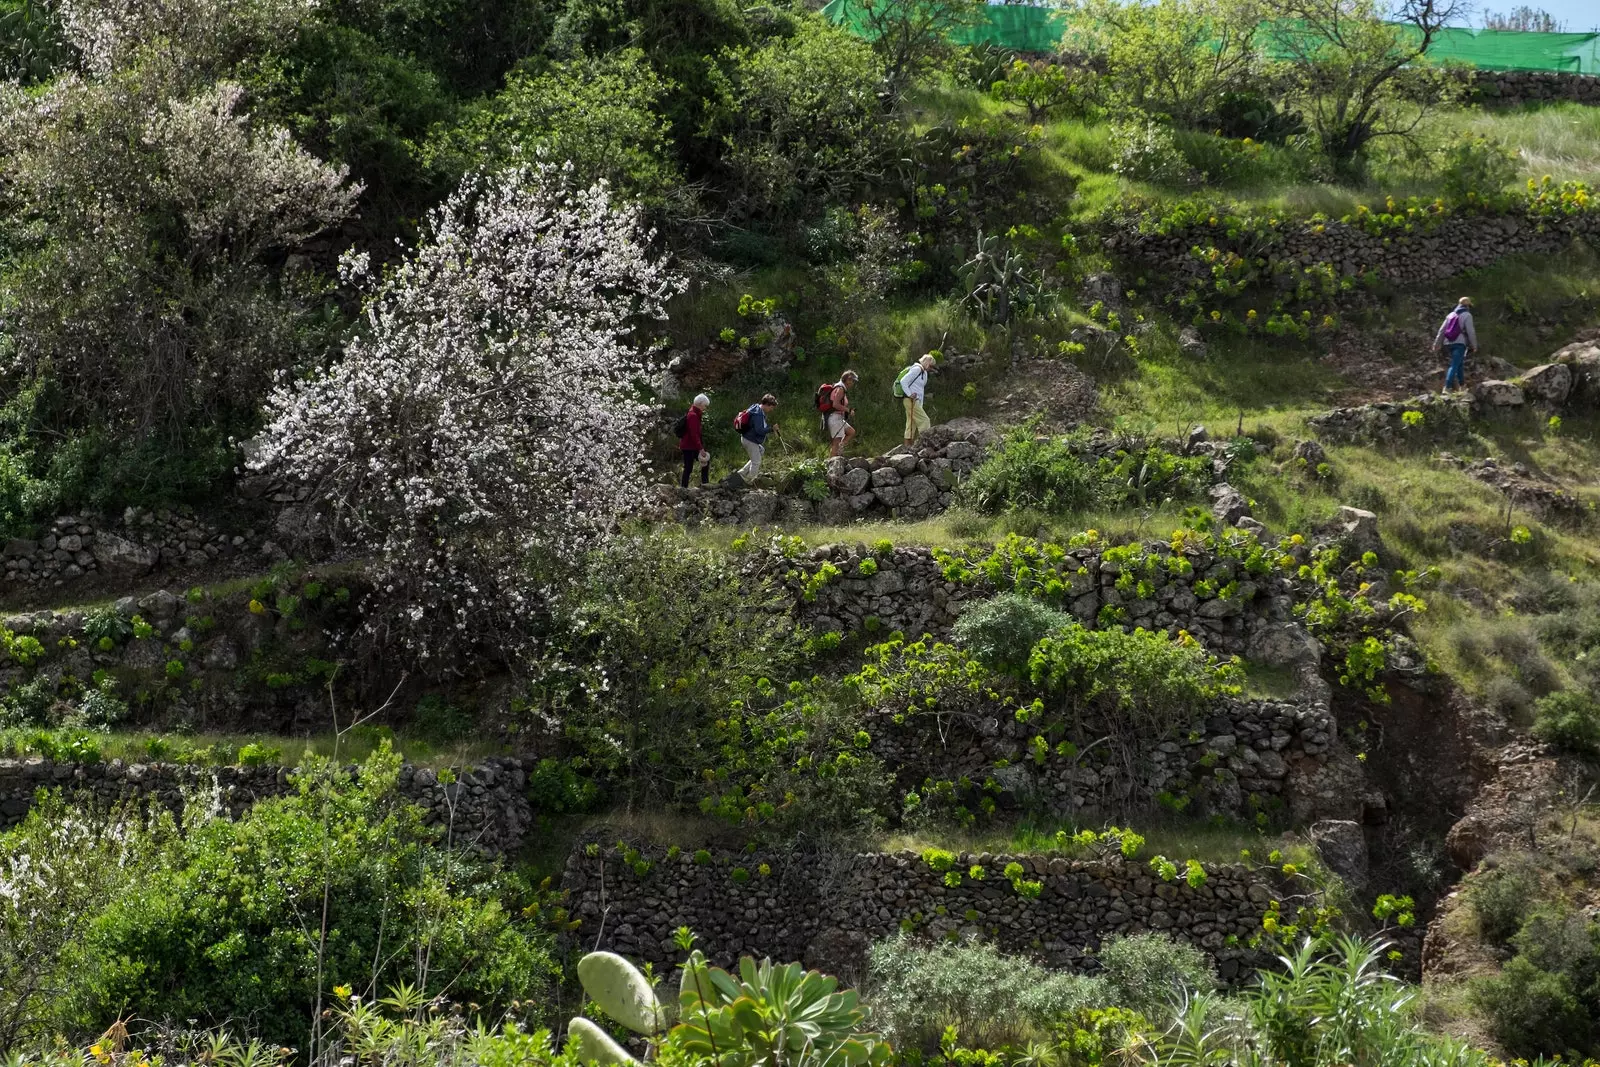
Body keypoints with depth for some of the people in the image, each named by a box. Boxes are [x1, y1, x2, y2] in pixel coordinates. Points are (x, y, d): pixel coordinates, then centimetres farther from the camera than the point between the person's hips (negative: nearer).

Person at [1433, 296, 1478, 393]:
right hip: (1460, 343, -7)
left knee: (1460, 364, 23)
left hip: (1449, 343, 7)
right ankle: (1447, 387, -24)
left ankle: (1462, 385, 30)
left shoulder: (1450, 315, 16)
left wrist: (1437, 344, 14)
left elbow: (1442, 330, 13)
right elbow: (1471, 332, -9)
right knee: (1454, 365, -12)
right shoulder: (1467, 315, -3)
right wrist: (1474, 346, -3)